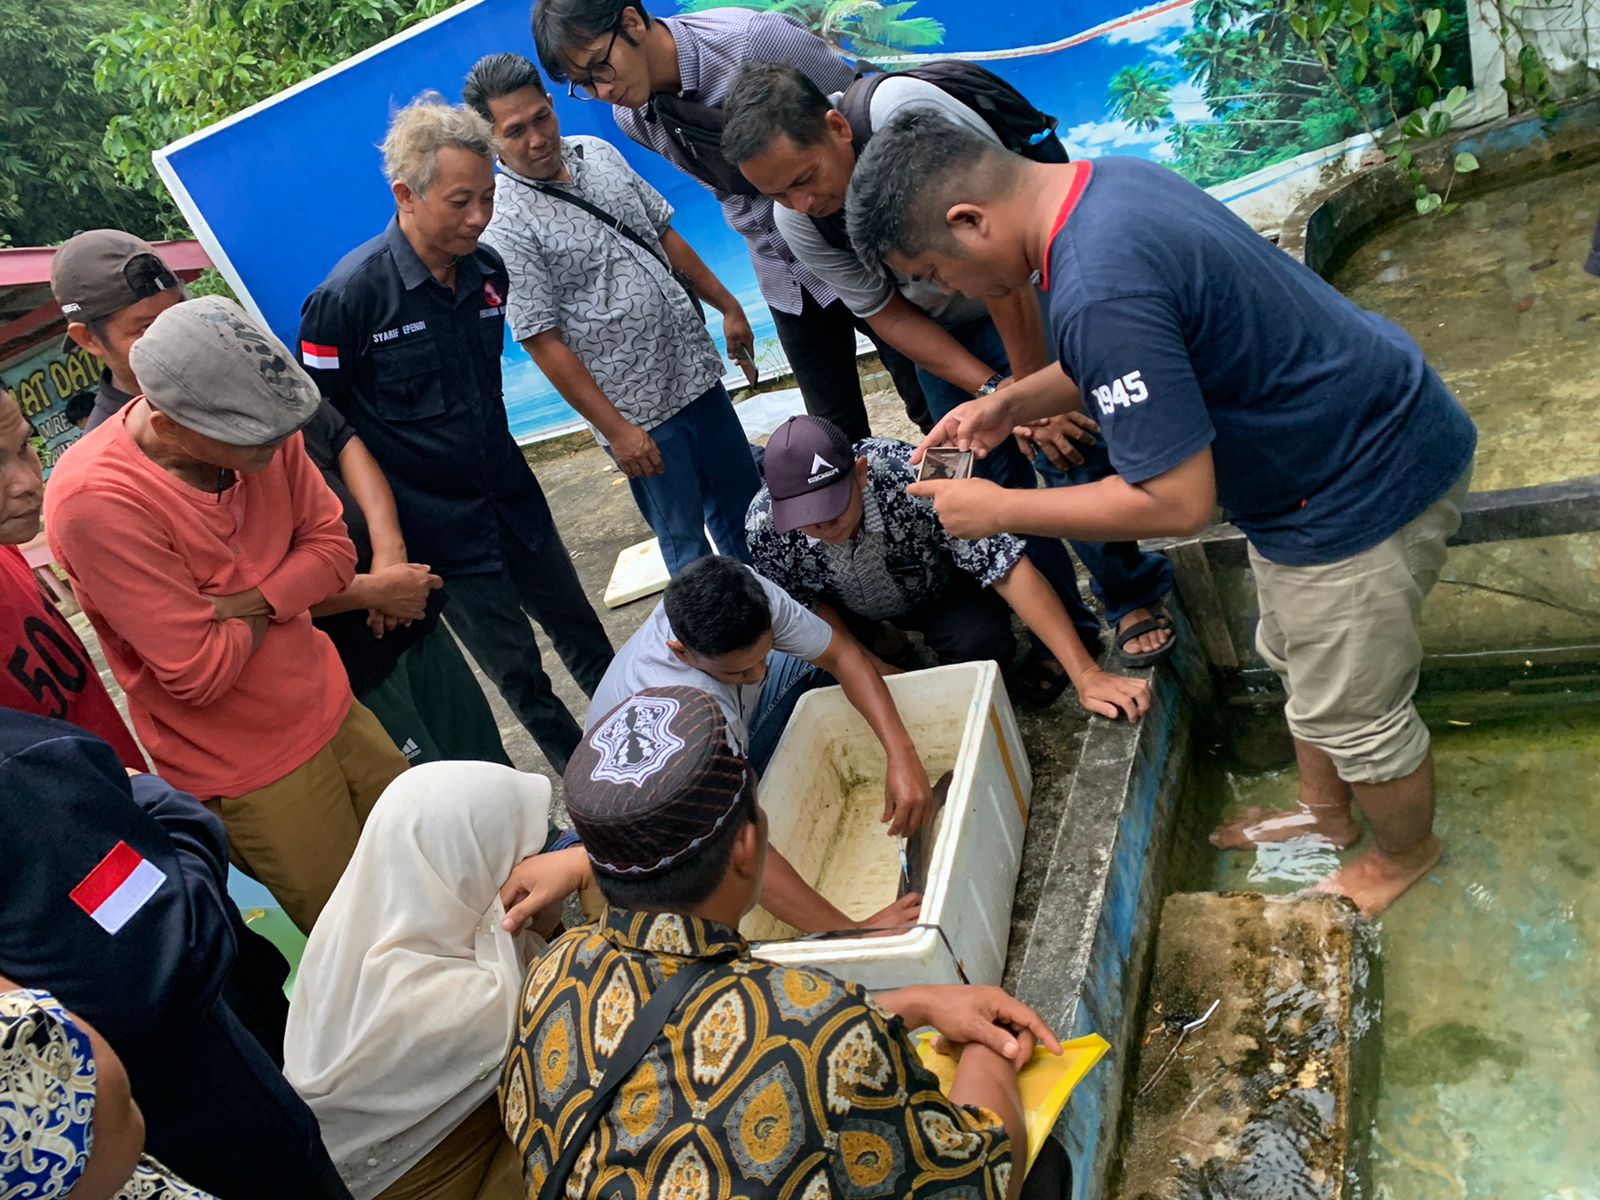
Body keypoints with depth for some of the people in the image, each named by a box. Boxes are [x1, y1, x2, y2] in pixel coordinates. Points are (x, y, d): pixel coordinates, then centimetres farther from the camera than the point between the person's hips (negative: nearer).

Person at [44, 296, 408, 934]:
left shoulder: (263, 432, -10)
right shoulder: (93, 500, -28)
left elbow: (331, 544, -1)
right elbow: (200, 673, -26)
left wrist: (240, 604, -18)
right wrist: (270, 611, -8)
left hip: (332, 708, 6)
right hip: (249, 775, -6)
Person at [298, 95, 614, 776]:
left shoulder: (487, 270, -2)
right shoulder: (347, 297, -20)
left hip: (512, 497, 6)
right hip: (438, 528, -5)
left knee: (583, 634, 18)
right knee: (517, 671, 8)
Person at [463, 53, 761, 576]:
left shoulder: (597, 153, 5)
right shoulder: (502, 224, -17)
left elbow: (665, 233, 15)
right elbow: (543, 342, -18)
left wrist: (727, 306, 12)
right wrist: (616, 429, -18)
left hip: (696, 369, 7)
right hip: (638, 409, -7)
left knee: (746, 504, 19)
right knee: (684, 538, 7)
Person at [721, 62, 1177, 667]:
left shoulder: (905, 112, -34)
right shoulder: (795, 221, -16)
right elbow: (889, 316, -9)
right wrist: (995, 392, -19)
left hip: (1028, 293, -4)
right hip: (944, 331, 5)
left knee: (1071, 448, -15)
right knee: (992, 480, 2)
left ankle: (1136, 599, 9)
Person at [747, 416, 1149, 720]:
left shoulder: (910, 480, -40)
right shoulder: (764, 525, -31)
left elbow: (1009, 568, -39)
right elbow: (807, 604, -13)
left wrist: (1085, 674, -43)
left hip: (939, 587, -4)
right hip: (850, 613, 4)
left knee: (981, 643, -33)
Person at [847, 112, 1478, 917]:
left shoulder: (1098, 293, -35)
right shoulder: (1106, 182, -2)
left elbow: (1177, 502, -31)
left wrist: (998, 511, -20)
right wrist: (1013, 403, 4)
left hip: (1364, 486, -10)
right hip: (1369, 430, 10)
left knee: (1350, 712, 12)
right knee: (1298, 660, 27)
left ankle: (1404, 854, 40)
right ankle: (1324, 814, 50)